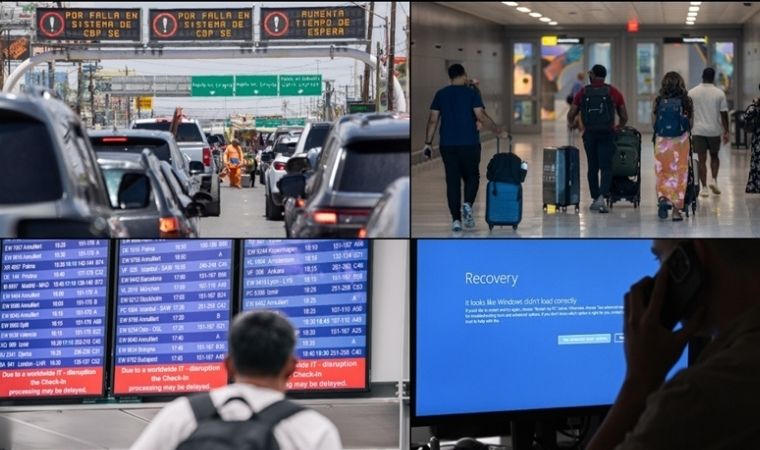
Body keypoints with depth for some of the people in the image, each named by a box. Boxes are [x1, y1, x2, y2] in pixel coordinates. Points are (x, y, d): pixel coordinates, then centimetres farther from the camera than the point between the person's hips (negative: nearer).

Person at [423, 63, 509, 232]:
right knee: (472, 176, 14)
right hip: (469, 144, -2)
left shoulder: (441, 94, 6)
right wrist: (499, 131, -3)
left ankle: (456, 220, 1)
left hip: (447, 145, 2)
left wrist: (428, 143, 7)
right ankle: (467, 204, -12)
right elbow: (481, 116, -11)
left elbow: (433, 120, 3)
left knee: (452, 181, 5)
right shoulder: (471, 93, -1)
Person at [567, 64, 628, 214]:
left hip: (589, 134, 1)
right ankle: (601, 197, -20)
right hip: (607, 134, -1)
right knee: (606, 168, -1)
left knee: (592, 167, 14)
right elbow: (624, 117, 7)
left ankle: (595, 199, 19)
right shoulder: (614, 93, 2)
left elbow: (571, 114, 2)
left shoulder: (583, 92, 3)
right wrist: (619, 127, 28)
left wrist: (571, 124, 25)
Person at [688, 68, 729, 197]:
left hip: (698, 131, 0)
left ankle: (704, 188, 1)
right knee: (714, 156, 20)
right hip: (714, 131, 0)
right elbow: (724, 114, -3)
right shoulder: (719, 93, -3)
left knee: (702, 160, 3)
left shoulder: (692, 93, 1)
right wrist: (726, 132, 3)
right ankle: (714, 180, 3)